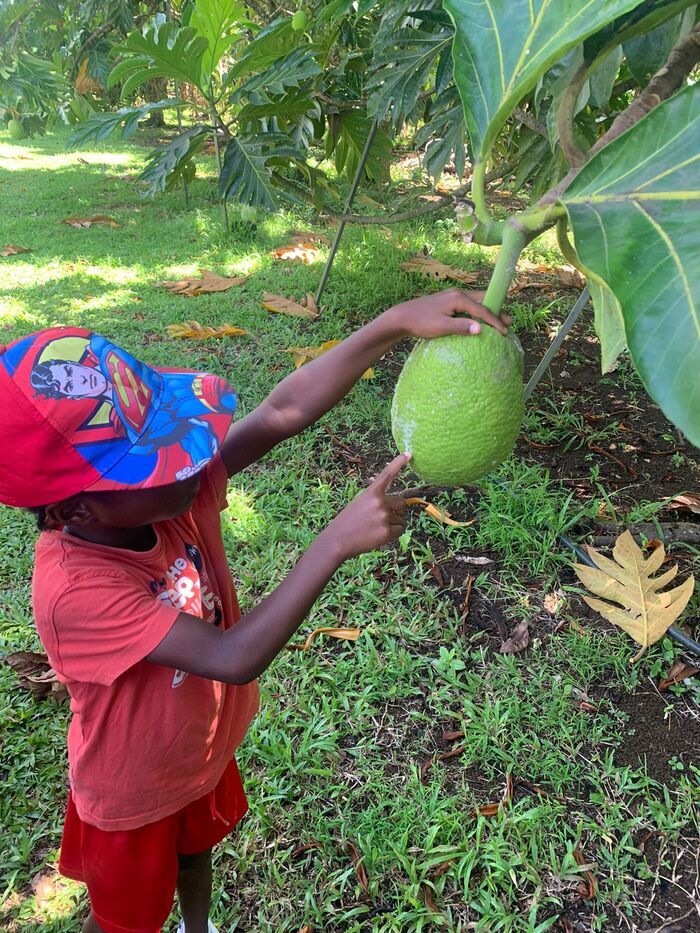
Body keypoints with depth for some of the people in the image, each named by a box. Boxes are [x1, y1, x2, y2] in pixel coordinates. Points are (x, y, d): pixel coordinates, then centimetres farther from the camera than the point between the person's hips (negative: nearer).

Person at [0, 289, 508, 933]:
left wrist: (395, 323, -38)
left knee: (197, 849, 36)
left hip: (203, 749, 6)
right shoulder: (76, 591, -41)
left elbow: (283, 410, -30)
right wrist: (338, 540, -49)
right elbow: (235, 657, -45)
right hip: (133, 793, -6)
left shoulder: (171, 489, -25)